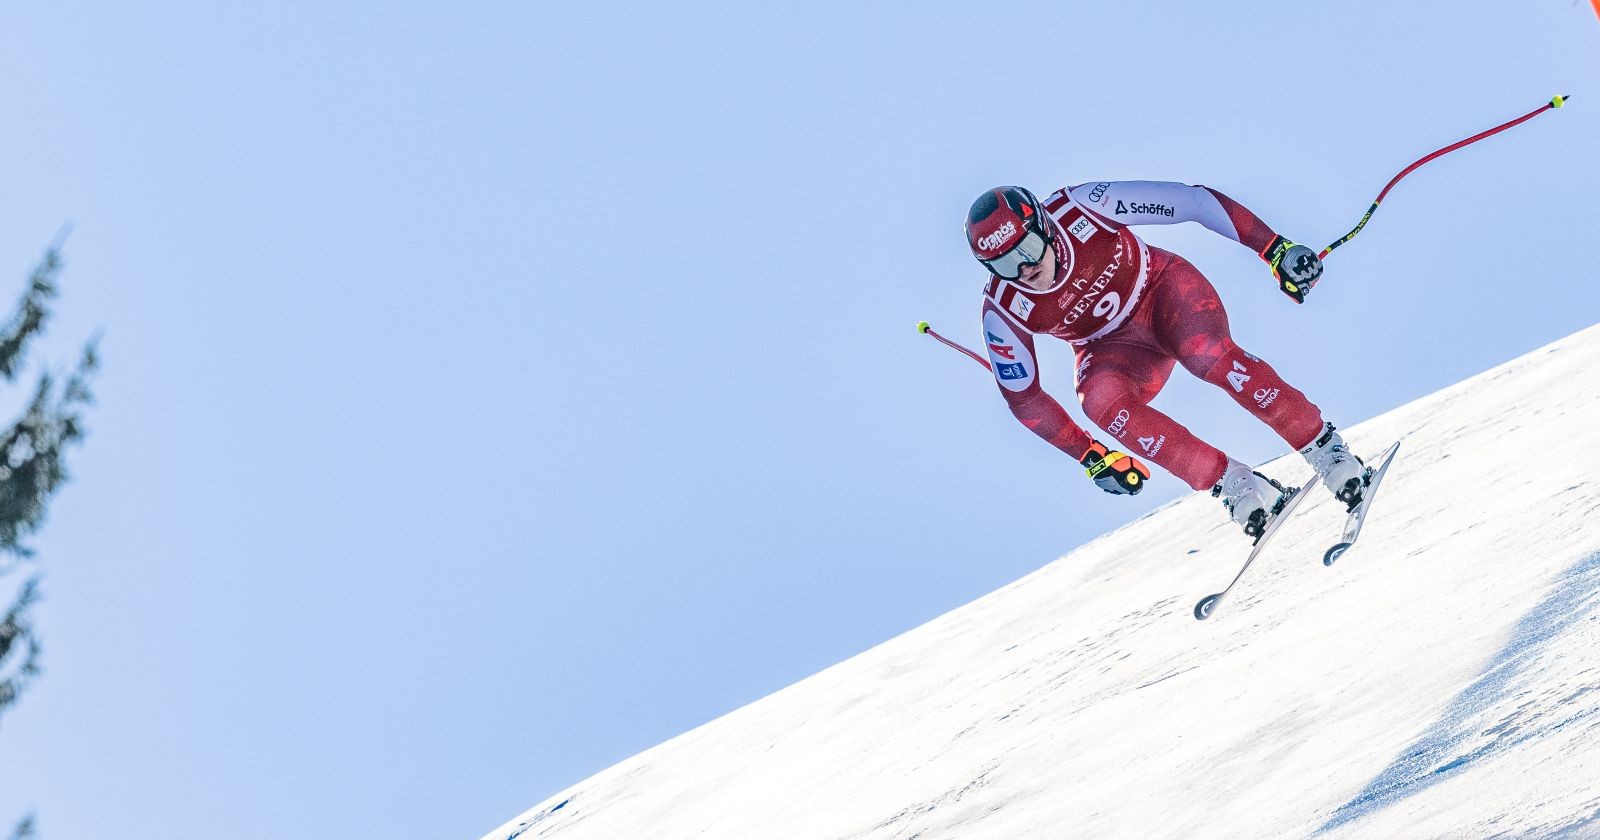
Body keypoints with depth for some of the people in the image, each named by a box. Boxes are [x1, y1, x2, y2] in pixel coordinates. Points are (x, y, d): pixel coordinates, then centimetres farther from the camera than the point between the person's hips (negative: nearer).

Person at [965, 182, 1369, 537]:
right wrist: (1093, 457, -11)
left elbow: (1193, 201, -18)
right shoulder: (1002, 310, -21)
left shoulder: (1079, 208, -26)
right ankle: (1232, 484, -26)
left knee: (1210, 356, -33)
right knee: (1100, 402, -32)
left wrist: (1276, 249, -19)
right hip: (1112, 350, 1)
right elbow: (1023, 398, -7)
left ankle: (1325, 449, -20)